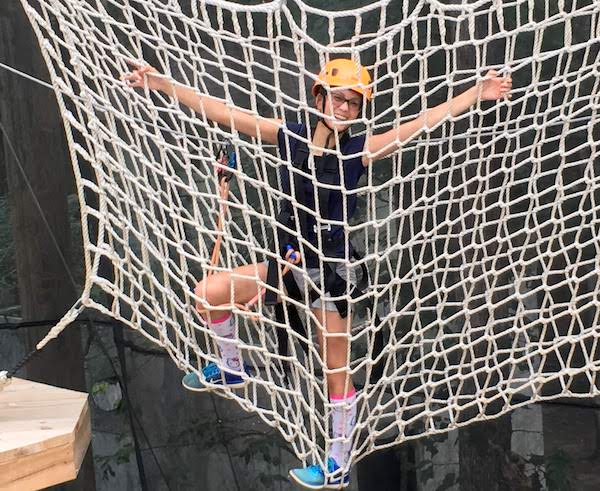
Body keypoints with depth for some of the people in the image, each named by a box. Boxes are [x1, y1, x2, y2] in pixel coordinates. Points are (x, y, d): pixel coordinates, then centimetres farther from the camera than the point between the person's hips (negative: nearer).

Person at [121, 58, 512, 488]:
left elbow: (424, 122, -17)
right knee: (208, 294, 3)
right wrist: (160, 83, -8)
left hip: (331, 271, -4)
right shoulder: (290, 137, -4)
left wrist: (477, 93, -25)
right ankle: (232, 368, 30)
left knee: (336, 373, 4)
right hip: (289, 261, 4)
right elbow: (221, 112, -5)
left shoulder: (360, 151, -11)